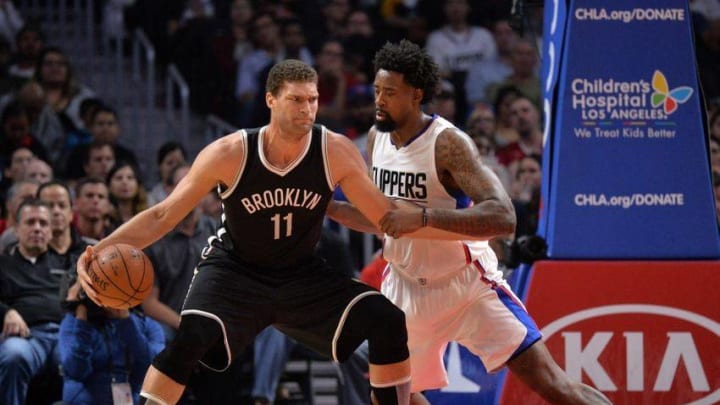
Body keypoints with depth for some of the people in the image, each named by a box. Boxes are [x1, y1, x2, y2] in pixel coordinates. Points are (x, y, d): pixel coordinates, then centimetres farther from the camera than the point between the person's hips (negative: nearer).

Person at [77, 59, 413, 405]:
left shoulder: (336, 152, -16)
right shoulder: (230, 154, -21)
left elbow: (385, 217, -8)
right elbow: (163, 216, -17)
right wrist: (100, 250, -29)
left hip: (302, 275, 3)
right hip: (234, 270, -3)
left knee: (387, 321, -14)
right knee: (192, 337, -32)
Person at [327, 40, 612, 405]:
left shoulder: (447, 142, -22)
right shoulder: (377, 138, 0)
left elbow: (503, 217, -33)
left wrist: (423, 217, -41)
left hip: (465, 282, -7)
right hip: (406, 287, 7)